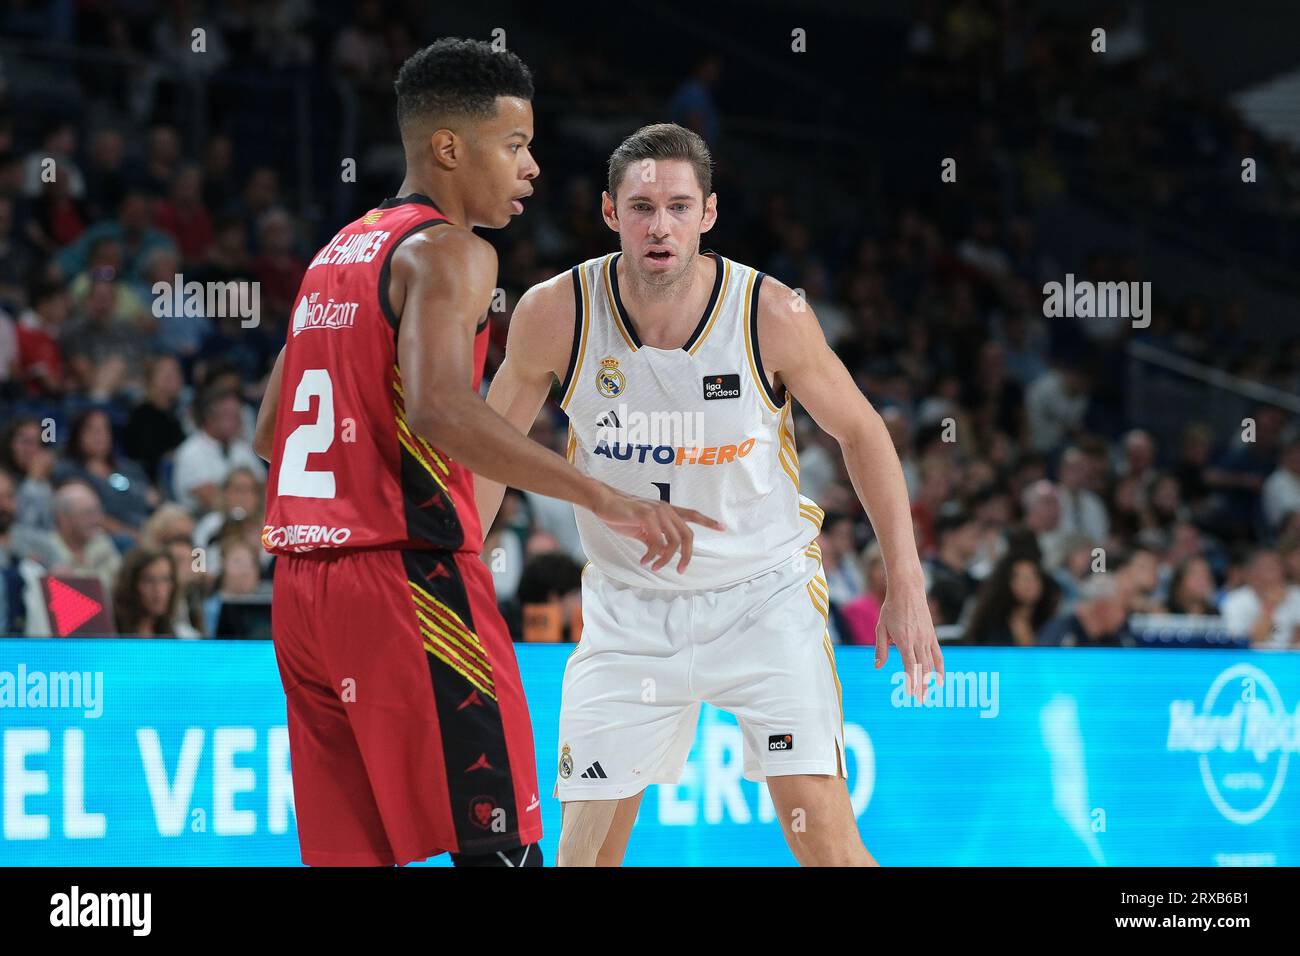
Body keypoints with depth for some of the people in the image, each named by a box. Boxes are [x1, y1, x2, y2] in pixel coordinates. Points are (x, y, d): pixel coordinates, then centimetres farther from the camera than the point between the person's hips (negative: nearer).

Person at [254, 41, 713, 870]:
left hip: (304, 585, 9)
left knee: (355, 850, 9)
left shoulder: (336, 256, 19)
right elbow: (439, 408, -26)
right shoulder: (447, 251, -9)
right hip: (409, 582, -9)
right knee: (499, 843, -7)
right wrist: (606, 499, -30)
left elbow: (269, 431, 24)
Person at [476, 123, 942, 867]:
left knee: (824, 832, -13)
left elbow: (861, 433, -2)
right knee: (586, 849, 0)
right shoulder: (557, 315, -14)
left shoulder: (772, 315, -17)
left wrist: (907, 586, -5)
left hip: (764, 591, -2)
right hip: (628, 604, 2)